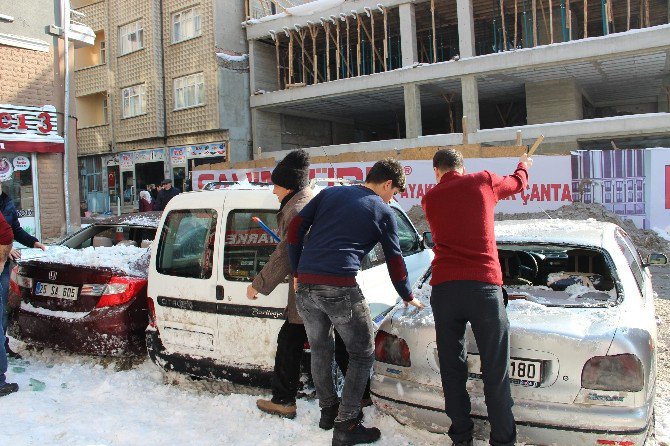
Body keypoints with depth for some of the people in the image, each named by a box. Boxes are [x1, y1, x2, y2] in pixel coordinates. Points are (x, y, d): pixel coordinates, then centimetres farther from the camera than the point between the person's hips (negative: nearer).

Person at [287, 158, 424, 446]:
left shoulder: (330, 193, 19)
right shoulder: (383, 211, 9)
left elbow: (295, 230, 12)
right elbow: (394, 262, 14)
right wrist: (408, 297, 30)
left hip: (305, 287, 5)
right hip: (340, 288, -5)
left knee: (320, 350, 24)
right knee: (362, 355, 12)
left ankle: (327, 410, 39)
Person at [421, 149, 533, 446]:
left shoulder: (430, 199, 14)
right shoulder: (483, 181, 8)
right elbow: (517, 183, 29)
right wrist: (524, 165, 52)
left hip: (443, 288, 2)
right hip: (484, 286, -2)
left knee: (452, 370, 12)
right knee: (495, 373, 6)